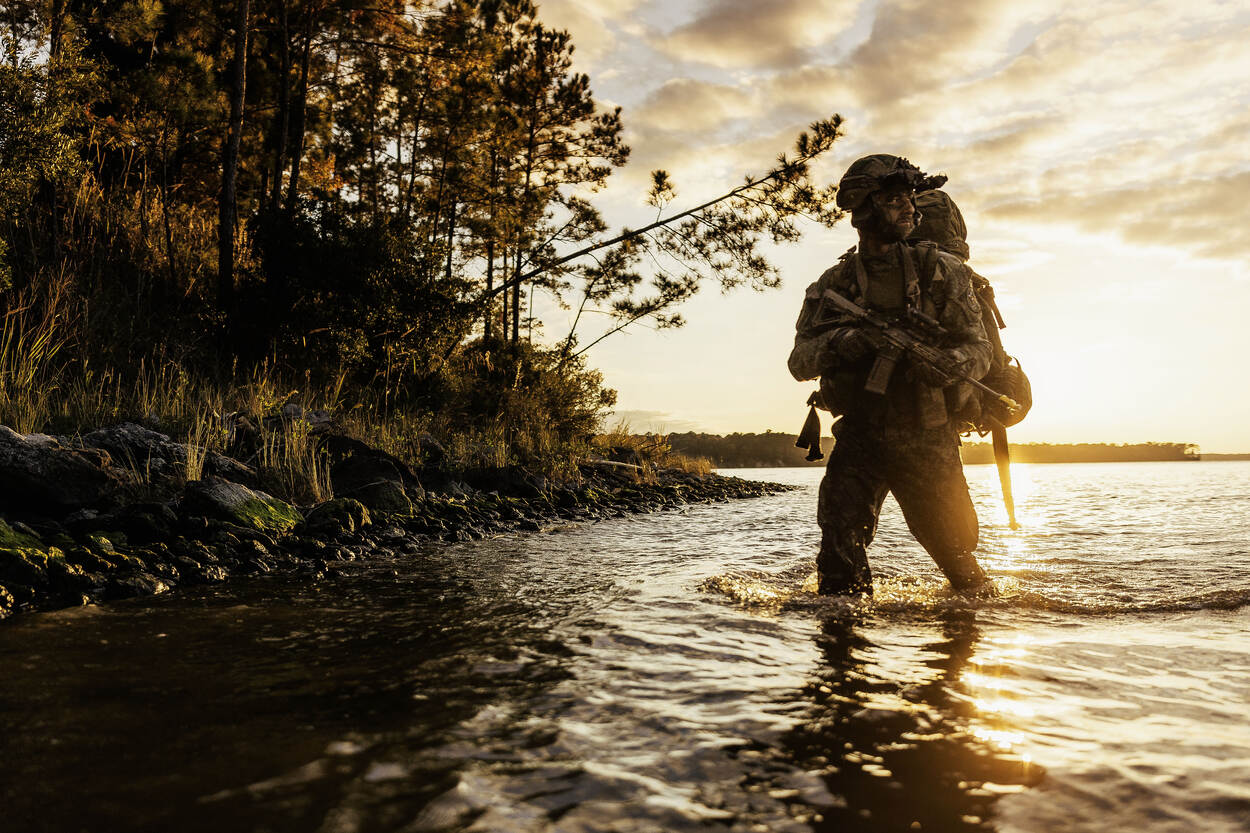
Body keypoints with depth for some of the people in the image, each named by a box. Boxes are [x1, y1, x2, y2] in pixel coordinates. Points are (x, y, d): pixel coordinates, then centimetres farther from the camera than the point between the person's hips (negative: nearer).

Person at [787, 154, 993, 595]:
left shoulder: (940, 270, 1)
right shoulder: (833, 285, 4)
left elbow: (979, 346, -3)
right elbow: (800, 361, -2)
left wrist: (945, 364, -26)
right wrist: (835, 342, -25)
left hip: (929, 442, 0)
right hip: (859, 439, 0)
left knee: (956, 554, 13)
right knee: (840, 548, -13)